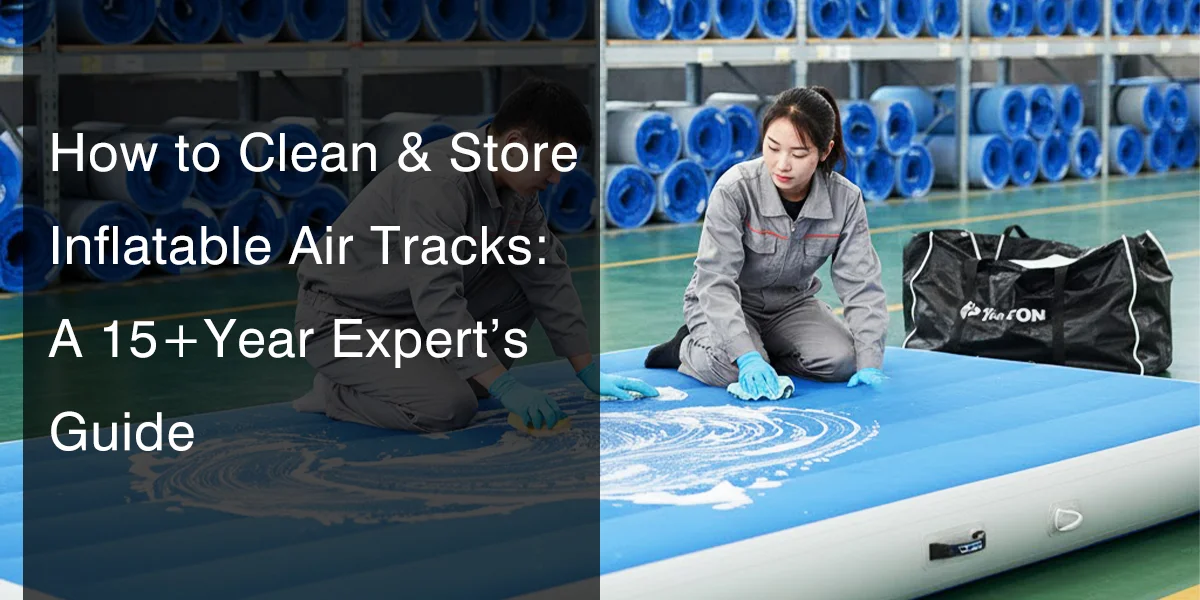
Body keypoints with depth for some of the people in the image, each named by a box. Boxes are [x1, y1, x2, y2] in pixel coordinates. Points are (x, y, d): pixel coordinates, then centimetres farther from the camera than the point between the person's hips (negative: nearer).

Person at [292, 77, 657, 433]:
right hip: (344, 318, -9)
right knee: (450, 408, -28)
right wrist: (503, 386, -37)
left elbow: (547, 274, 5)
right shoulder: (439, 182, -30)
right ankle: (337, 392, -3)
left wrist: (588, 370, 3)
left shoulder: (516, 187, -3)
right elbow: (436, 300, -36)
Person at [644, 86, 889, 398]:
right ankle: (686, 349, 2)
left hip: (791, 305, 4)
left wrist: (869, 364, -28)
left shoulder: (845, 199, -17)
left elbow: (861, 284, -16)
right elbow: (716, 281, -30)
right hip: (725, 305, -4)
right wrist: (747, 356, -42)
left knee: (842, 362, -22)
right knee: (731, 370, -33)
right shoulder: (735, 189, -27)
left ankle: (766, 351, 4)